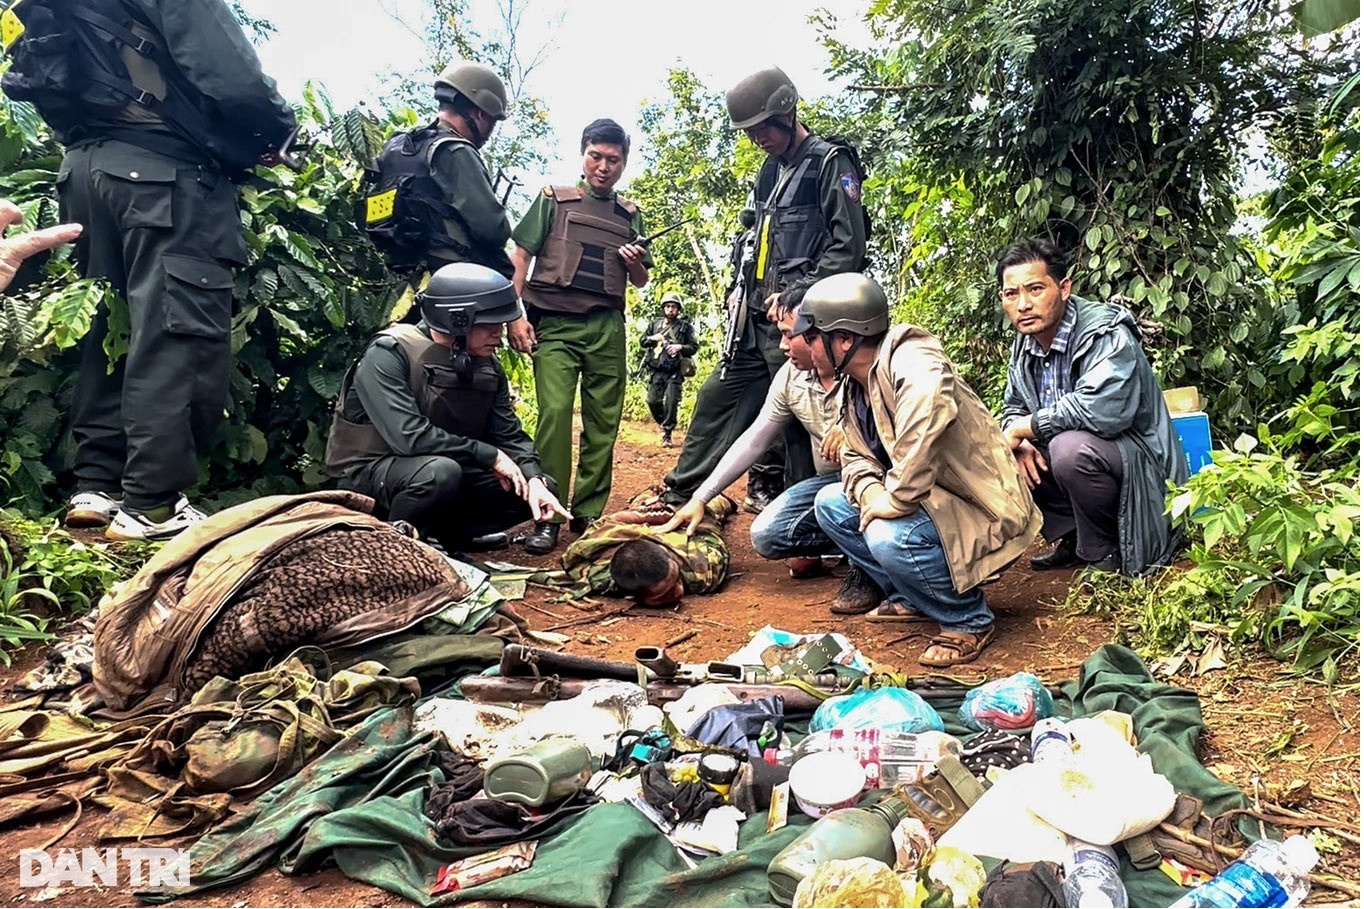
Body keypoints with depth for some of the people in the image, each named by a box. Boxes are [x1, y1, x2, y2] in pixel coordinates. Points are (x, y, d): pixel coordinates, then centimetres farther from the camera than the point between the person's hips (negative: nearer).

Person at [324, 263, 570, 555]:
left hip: (444, 470, 7)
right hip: (370, 473, -7)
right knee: (440, 472, -39)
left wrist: (534, 480, -22)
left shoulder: (487, 365, -1)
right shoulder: (389, 355, -22)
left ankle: (439, 532, 5)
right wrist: (490, 456, -28)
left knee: (542, 490, -3)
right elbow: (408, 435, -33)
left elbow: (509, 433, -2)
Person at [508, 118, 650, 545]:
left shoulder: (630, 215, 20)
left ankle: (589, 512, 11)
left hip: (608, 328, 4)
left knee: (604, 421, 2)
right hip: (555, 323, -3)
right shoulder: (553, 199, 11)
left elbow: (641, 281, 23)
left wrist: (636, 263, -1)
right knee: (554, 412, -17)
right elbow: (519, 257, 5)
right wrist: (515, 315, -6)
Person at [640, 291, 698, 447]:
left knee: (671, 403, -8)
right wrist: (652, 338, -3)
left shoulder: (685, 326, 4)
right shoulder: (655, 324, 13)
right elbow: (642, 341, 18)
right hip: (656, 370, 3)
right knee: (653, 401, 2)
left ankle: (667, 434, 0)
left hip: (674, 372, -3)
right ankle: (663, 424, 28)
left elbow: (693, 347, 2)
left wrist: (680, 347, -17)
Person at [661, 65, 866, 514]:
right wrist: (743, 288, 13)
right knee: (717, 396, 10)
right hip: (758, 320, 8)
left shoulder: (830, 163, -5)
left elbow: (849, 247, -13)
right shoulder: (771, 170, 19)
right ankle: (679, 495, 20)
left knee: (799, 418, -5)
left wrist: (798, 294, -18)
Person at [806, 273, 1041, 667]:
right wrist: (871, 497, -12)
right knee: (830, 503, 6)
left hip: (983, 513, -9)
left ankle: (970, 620, -6)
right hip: (933, 503, 10)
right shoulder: (857, 383, 4)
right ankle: (911, 600, 14)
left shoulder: (916, 370, -26)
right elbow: (856, 456, 8)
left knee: (889, 537, -33)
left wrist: (884, 506, -23)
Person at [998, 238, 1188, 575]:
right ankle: (1072, 538, 7)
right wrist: (1018, 442, -13)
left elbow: (1104, 408, -38)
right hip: (1070, 457, 8)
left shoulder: (1104, 331, -22)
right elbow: (1013, 408, 12)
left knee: (1072, 448, -36)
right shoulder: (1024, 347, 3)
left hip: (1139, 467, -8)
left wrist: (1027, 426, -26)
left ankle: (1105, 552, -12)